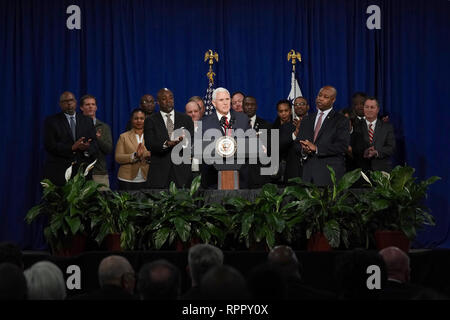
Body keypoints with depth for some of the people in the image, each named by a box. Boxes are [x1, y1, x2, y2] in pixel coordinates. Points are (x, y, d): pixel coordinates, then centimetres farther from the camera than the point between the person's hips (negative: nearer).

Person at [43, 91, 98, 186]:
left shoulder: (87, 121, 15)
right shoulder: (51, 121, 5)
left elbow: (94, 144, 9)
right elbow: (50, 146, -6)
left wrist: (87, 148, -15)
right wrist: (72, 148, -17)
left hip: (82, 172, 2)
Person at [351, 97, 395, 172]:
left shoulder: (387, 127, 9)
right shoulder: (356, 126, 9)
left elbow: (391, 147, -1)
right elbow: (352, 148, 1)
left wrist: (376, 152, -18)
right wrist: (363, 153, -19)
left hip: (382, 169, 0)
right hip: (362, 168, 0)